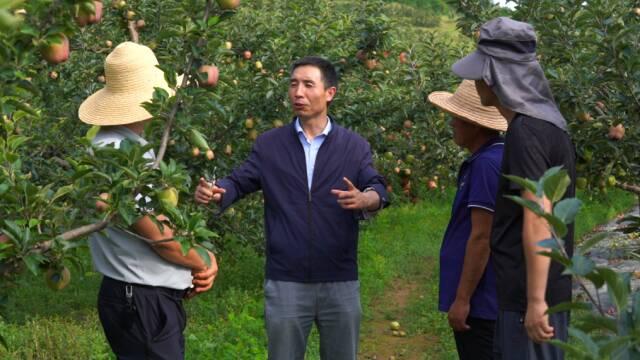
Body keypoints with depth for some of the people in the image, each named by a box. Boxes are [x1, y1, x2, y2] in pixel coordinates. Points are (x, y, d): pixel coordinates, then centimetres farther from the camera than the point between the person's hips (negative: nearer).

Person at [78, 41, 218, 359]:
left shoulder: (135, 147, 11)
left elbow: (169, 218, 14)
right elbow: (161, 237, -21)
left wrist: (203, 263, -2)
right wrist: (204, 265, -3)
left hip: (158, 299, 10)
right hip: (143, 304, -10)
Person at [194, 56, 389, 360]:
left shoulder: (355, 147, 1)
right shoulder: (269, 145, 5)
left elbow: (378, 191, -10)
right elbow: (239, 182, 1)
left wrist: (363, 200, -34)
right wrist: (215, 192, -22)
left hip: (340, 283, 0)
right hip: (285, 283, 0)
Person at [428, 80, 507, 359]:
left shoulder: (487, 164, -19)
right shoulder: (496, 158, 11)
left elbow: (481, 237, -21)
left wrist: (462, 299, -18)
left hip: (480, 301, -10)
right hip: (489, 298, 10)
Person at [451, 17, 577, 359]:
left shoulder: (526, 132, -17)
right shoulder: (547, 124, 11)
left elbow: (538, 220, -21)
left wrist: (535, 300, -20)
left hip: (531, 293, -9)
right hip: (541, 288, 9)